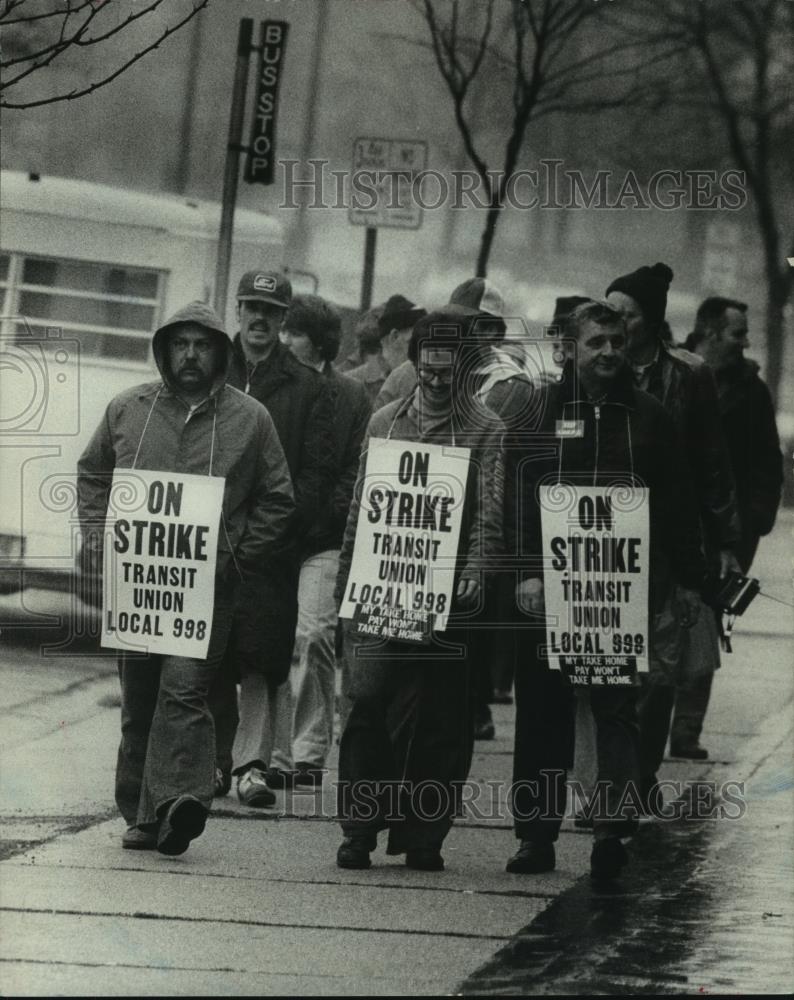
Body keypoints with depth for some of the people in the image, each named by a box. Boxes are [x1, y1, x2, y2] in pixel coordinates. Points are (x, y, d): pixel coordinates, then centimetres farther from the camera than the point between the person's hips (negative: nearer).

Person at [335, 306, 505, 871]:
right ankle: (360, 829, -1)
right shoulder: (384, 423, 13)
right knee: (370, 703, -7)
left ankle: (424, 836, 8)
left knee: (440, 719, 0)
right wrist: (347, 584, 11)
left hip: (448, 597, -2)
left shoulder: (487, 432, 4)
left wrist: (475, 571, -22)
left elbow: (490, 513, -6)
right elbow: (360, 508, 16)